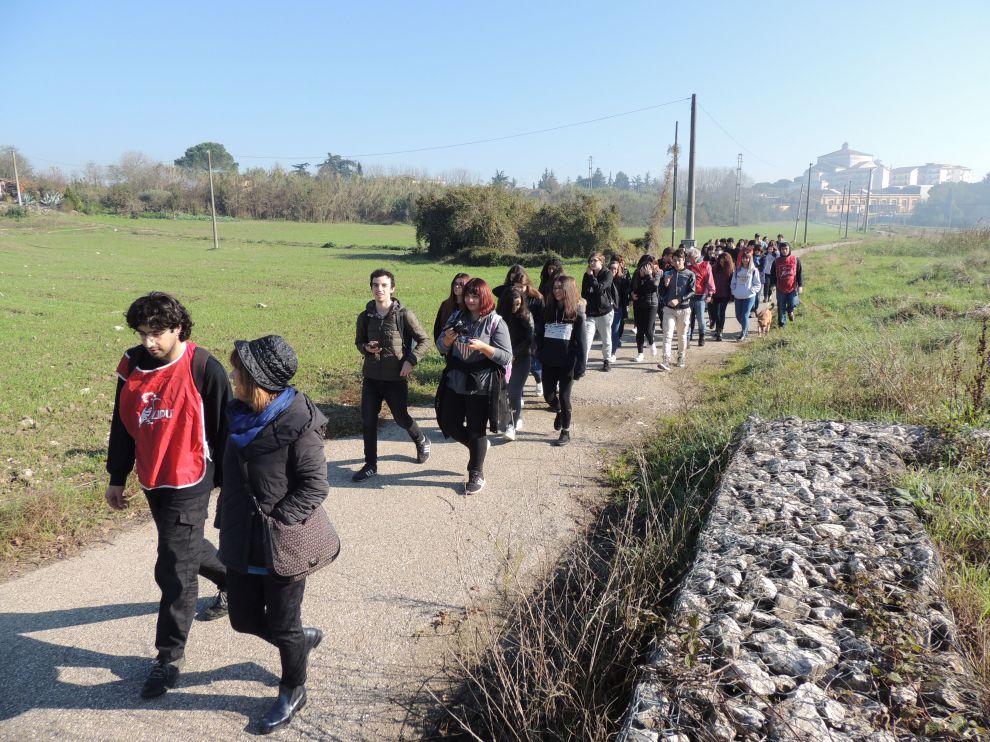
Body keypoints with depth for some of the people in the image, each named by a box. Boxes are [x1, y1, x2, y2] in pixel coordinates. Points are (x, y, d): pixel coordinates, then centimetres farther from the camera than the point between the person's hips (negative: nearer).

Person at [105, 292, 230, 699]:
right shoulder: (132, 365, 1)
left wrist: (227, 480, -5)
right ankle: (231, 580, 51)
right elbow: (122, 424, 11)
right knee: (185, 547, 24)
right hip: (151, 480, 7)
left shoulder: (203, 368, -16)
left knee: (174, 570, -3)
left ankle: (170, 655, 14)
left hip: (189, 482, -7)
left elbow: (223, 428, -10)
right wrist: (117, 478, 14)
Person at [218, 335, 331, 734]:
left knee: (283, 625, 12)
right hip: (243, 543, 7)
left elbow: (315, 485, -19)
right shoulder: (242, 415, 2)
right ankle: (303, 638, 47)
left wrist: (279, 519, -24)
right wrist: (225, 519, 13)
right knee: (244, 619, 19)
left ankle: (292, 691, 37)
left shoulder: (298, 424, -21)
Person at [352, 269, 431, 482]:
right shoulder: (365, 316, 1)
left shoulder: (404, 314, -11)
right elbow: (359, 341, 15)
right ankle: (370, 465, 17)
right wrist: (366, 348, -7)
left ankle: (422, 442, 42)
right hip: (371, 377, 3)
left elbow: (424, 341, -5)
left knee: (401, 418, 11)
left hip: (396, 378, -3)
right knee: (368, 421, 2)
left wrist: (411, 361, -16)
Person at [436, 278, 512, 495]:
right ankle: (478, 446, 40)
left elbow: (506, 357, -12)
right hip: (454, 383, 5)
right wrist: (448, 338, -16)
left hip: (481, 386, -5)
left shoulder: (495, 322, -9)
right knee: (449, 425, 11)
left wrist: (482, 347, -26)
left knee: (476, 430, 5)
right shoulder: (457, 317, 4)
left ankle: (476, 475, 24)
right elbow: (441, 348, 7)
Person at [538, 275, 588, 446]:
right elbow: (540, 336, 8)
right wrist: (539, 357, 0)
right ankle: (559, 412, 40)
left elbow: (581, 341, -9)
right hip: (549, 363, 4)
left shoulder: (576, 313, -7)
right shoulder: (548, 311, 5)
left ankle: (565, 432, 20)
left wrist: (580, 367, -13)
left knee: (564, 397, 4)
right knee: (549, 396, 6)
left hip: (567, 363, -4)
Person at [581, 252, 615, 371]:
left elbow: (600, 288, -22)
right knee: (586, 340, -12)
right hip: (589, 313, 2)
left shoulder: (607, 274, -7)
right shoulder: (587, 275, 7)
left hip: (604, 312, -2)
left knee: (606, 340, 12)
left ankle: (607, 361, 31)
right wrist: (583, 307, 5)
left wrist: (591, 276, -17)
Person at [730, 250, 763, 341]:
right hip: (738, 297, 4)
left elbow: (758, 285, -1)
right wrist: (734, 291, 1)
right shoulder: (737, 270, 8)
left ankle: (743, 334, 3)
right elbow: (733, 282, 14)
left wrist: (750, 291, -12)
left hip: (749, 297, -4)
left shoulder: (754, 271, -2)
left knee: (745, 316, -9)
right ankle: (746, 329, 32)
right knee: (738, 316, 8)